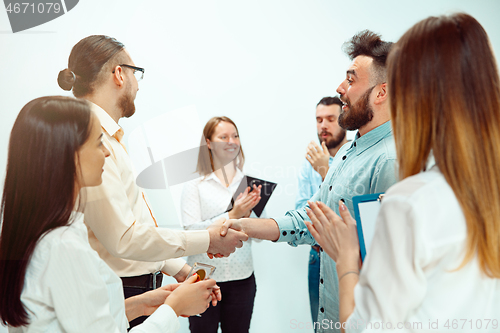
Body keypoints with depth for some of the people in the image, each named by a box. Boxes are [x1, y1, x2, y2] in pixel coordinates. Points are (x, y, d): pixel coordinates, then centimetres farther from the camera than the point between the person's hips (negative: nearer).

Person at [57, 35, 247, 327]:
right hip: (122, 294, -9)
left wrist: (179, 268, 15)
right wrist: (207, 240, -18)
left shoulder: (109, 138, 12)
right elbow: (123, 237, -25)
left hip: (142, 285, 9)